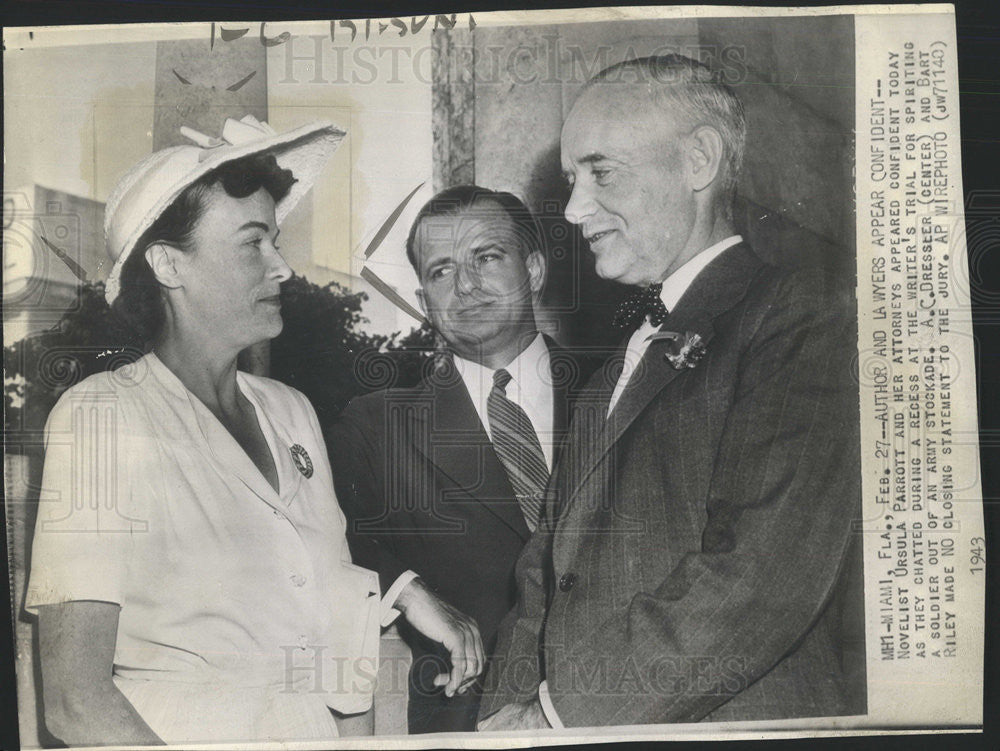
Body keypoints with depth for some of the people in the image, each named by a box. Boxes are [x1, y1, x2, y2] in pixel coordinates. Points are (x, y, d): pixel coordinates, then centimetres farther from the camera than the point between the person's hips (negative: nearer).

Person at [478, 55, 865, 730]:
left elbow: (764, 577, -18)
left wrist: (558, 711, -12)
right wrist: (515, 701, -2)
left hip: (736, 726, -5)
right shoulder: (629, 351, 15)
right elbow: (551, 562, 12)